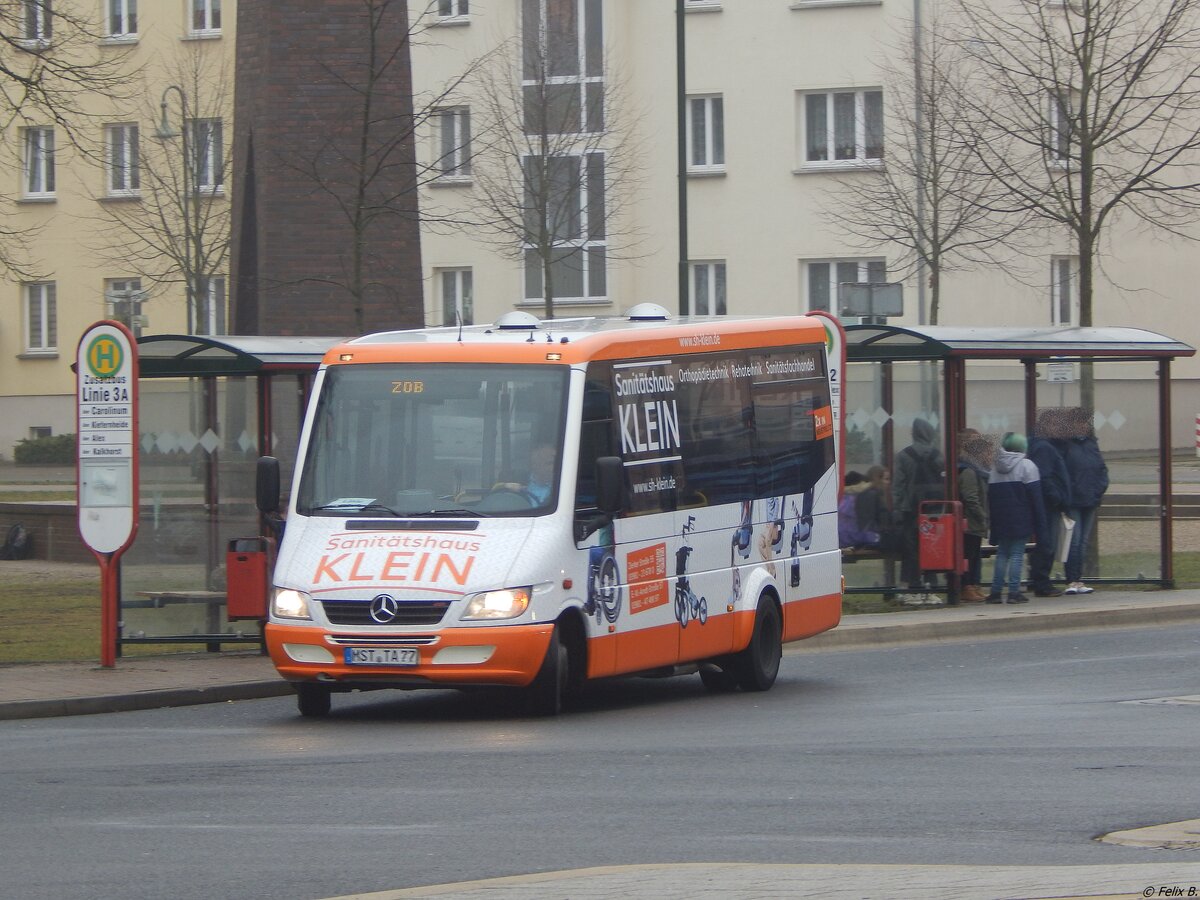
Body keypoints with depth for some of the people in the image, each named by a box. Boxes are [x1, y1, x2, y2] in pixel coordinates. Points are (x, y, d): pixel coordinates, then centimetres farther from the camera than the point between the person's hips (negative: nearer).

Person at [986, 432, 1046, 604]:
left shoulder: (995, 468, 11)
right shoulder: (1026, 466, -5)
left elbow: (990, 495, 12)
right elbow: (1035, 495, -9)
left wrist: (994, 523, 15)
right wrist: (1040, 522, -7)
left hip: (1001, 519, 5)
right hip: (1020, 519, -5)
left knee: (1002, 553, 12)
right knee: (1017, 553, -4)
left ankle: (996, 591, 7)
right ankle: (1014, 591, -9)